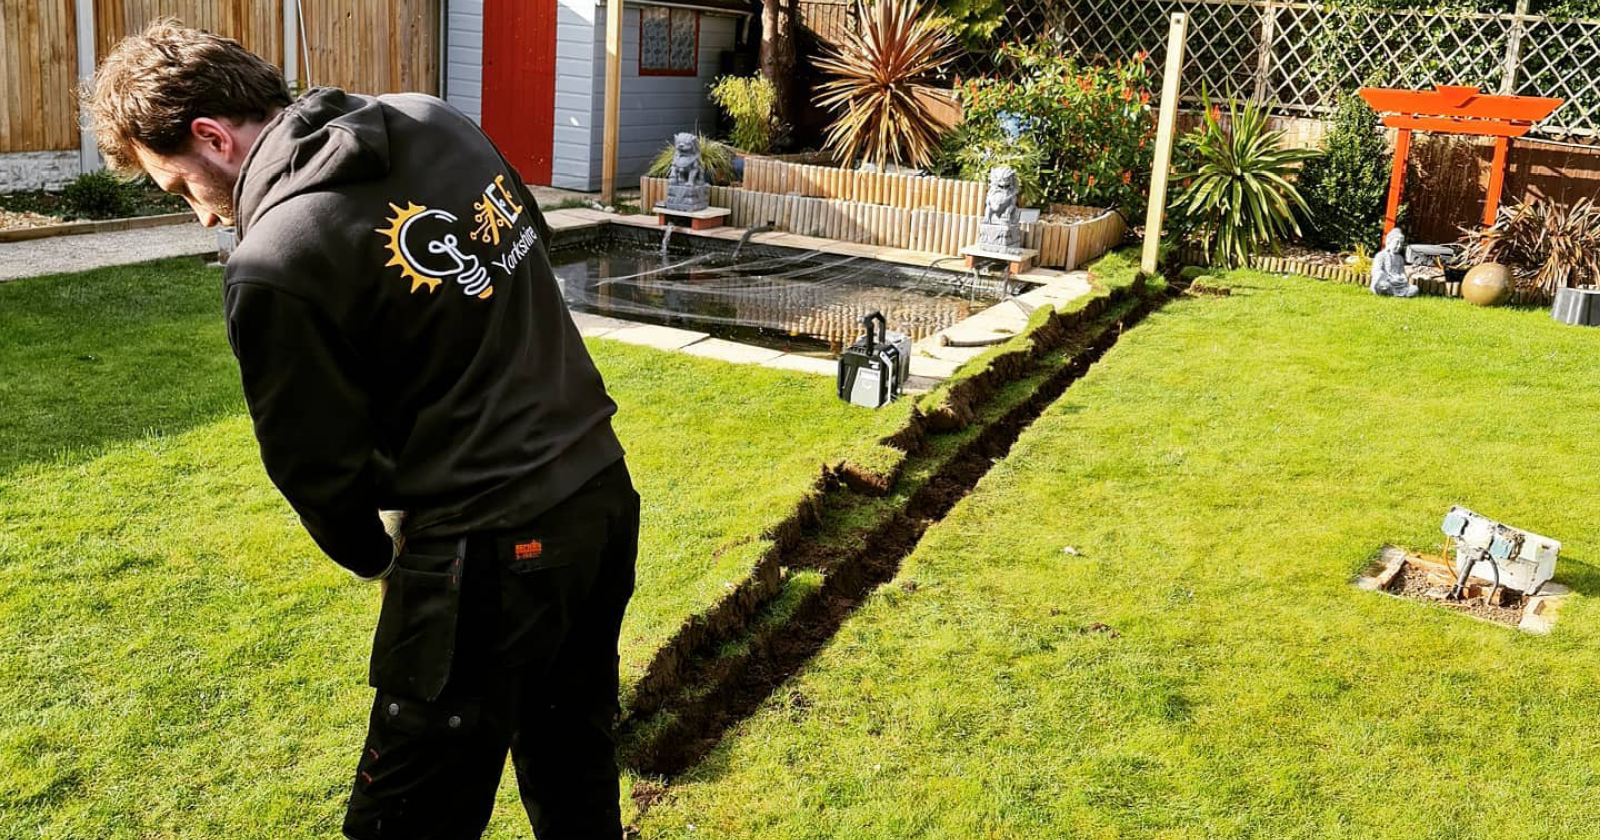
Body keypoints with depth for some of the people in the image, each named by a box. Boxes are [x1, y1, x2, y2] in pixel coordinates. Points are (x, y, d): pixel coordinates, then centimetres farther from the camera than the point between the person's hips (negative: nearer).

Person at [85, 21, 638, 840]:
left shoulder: (273, 265, -17)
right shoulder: (439, 122, 3)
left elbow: (318, 463, -7)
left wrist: (372, 555, 13)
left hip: (491, 554, -8)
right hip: (604, 492, 8)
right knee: (574, 766, 26)